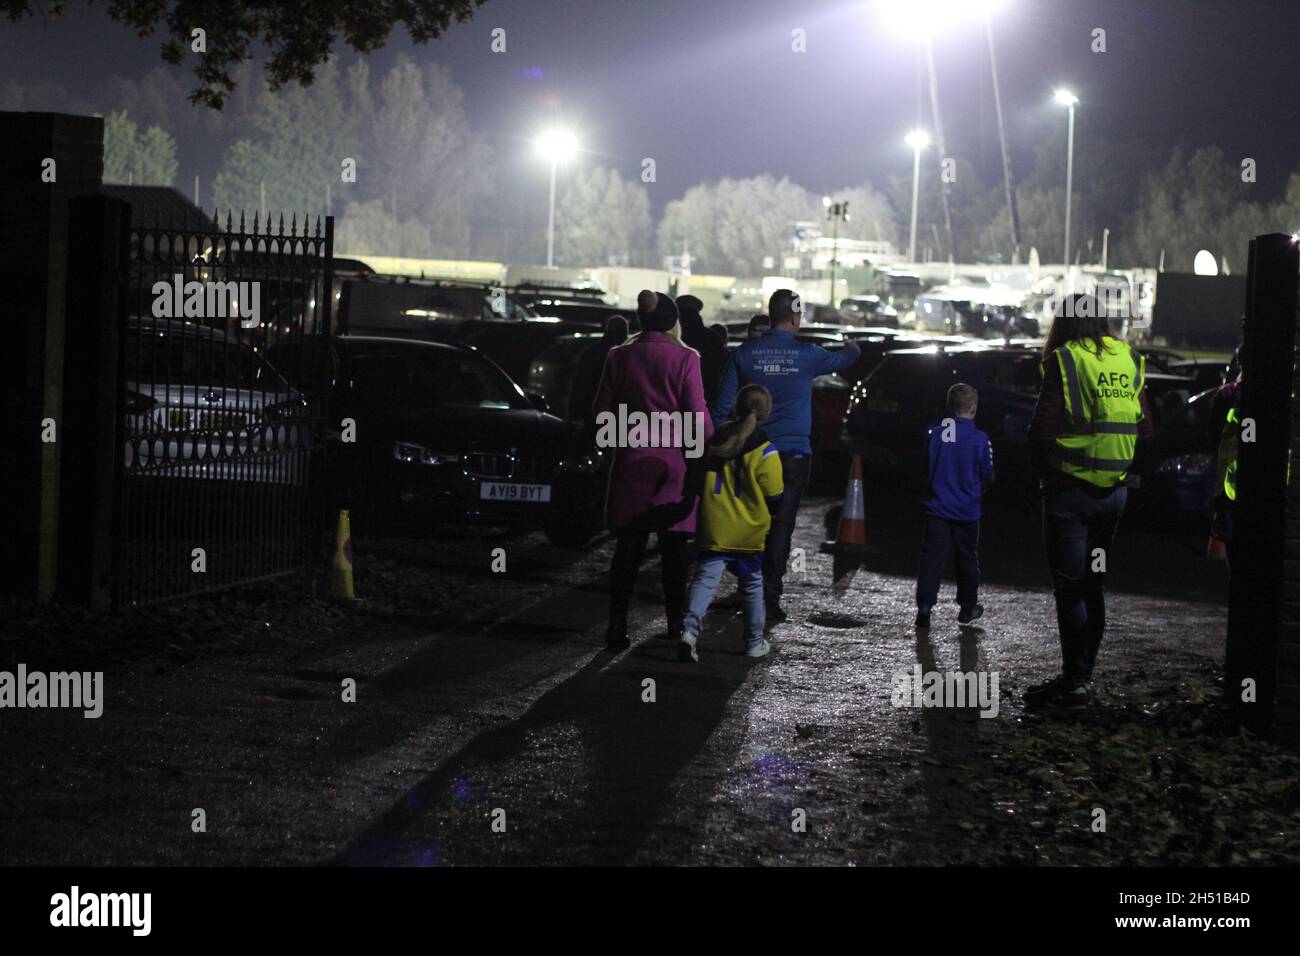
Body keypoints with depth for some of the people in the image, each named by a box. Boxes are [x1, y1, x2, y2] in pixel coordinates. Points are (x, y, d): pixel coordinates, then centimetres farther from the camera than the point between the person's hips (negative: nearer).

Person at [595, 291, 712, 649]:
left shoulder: (619, 357, 1)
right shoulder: (684, 359, -9)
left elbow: (602, 408, 6)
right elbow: (698, 414, -10)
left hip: (631, 460, 3)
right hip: (673, 462, -3)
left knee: (628, 547, 7)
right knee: (674, 547, 7)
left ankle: (617, 626, 2)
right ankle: (676, 625, 11)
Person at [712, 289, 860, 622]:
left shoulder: (745, 353, -1)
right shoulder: (806, 355, -5)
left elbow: (723, 404, 0)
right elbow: (841, 360, 18)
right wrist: (853, 349, 42)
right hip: (793, 455, -2)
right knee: (781, 528, -1)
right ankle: (770, 603, -3)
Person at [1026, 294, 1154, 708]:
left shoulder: (1064, 361, -10)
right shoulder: (1129, 361, 8)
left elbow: (1041, 430, -14)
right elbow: (1145, 430, 9)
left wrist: (1047, 470, 2)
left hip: (1070, 488, -6)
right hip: (1115, 491, 6)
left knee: (1069, 585, -2)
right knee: (1093, 584, 14)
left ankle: (1075, 679, -4)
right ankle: (1083, 674, 18)